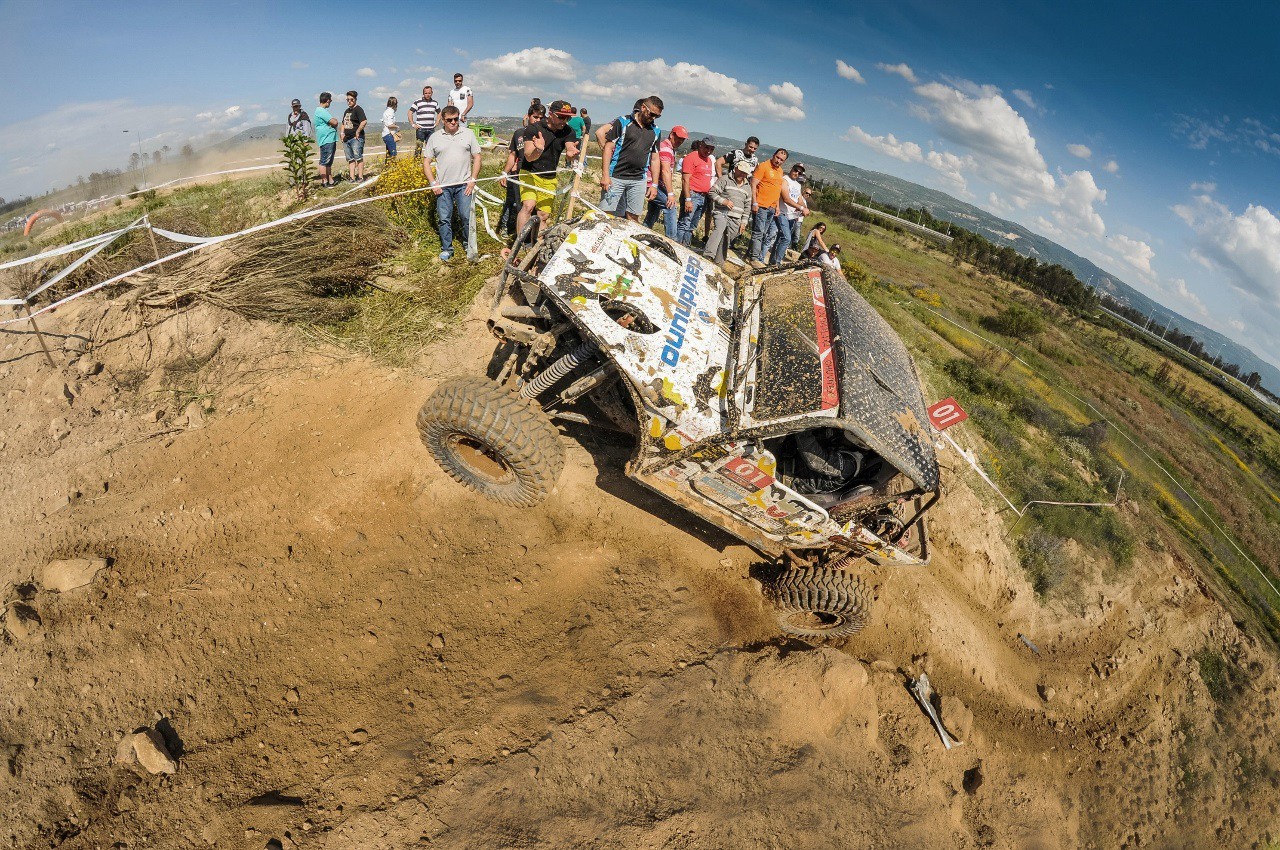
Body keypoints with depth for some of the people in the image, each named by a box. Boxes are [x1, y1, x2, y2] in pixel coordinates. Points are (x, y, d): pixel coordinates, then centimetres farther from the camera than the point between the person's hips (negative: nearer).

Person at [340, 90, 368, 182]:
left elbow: (364, 121, -21)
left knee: (358, 157, -9)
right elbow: (343, 124, 30)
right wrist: (342, 133, 14)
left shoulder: (358, 109, -5)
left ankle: (360, 177, -7)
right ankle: (352, 178, 7)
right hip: (346, 139, 9)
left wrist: (358, 132, -17)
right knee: (350, 159, 6)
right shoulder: (347, 111, 21)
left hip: (356, 138, -9)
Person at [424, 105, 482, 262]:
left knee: (466, 217, -3)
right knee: (444, 219, 3)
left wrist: (472, 180, -3)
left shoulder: (468, 134, 6)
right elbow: (426, 162, 8)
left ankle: (469, 246, 15)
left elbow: (477, 157, 6)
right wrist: (433, 183, -3)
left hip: (464, 185, -1)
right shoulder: (435, 138, 6)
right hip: (443, 186, 1)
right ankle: (446, 249, 15)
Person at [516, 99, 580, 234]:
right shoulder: (533, 129, -14)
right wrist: (539, 150, -44)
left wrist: (571, 153, -41)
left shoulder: (568, 132, -1)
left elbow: (570, 149, -16)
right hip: (530, 173, -5)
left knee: (543, 215, 4)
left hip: (550, 179, 5)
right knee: (528, 206, -25)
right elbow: (529, 157, -21)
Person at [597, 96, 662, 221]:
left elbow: (654, 159, 16)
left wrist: (654, 185, 9)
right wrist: (605, 175, -11)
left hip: (639, 181, 4)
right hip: (616, 177, -4)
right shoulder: (623, 122, -1)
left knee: (633, 218, 4)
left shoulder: (656, 131, 12)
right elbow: (608, 148, -3)